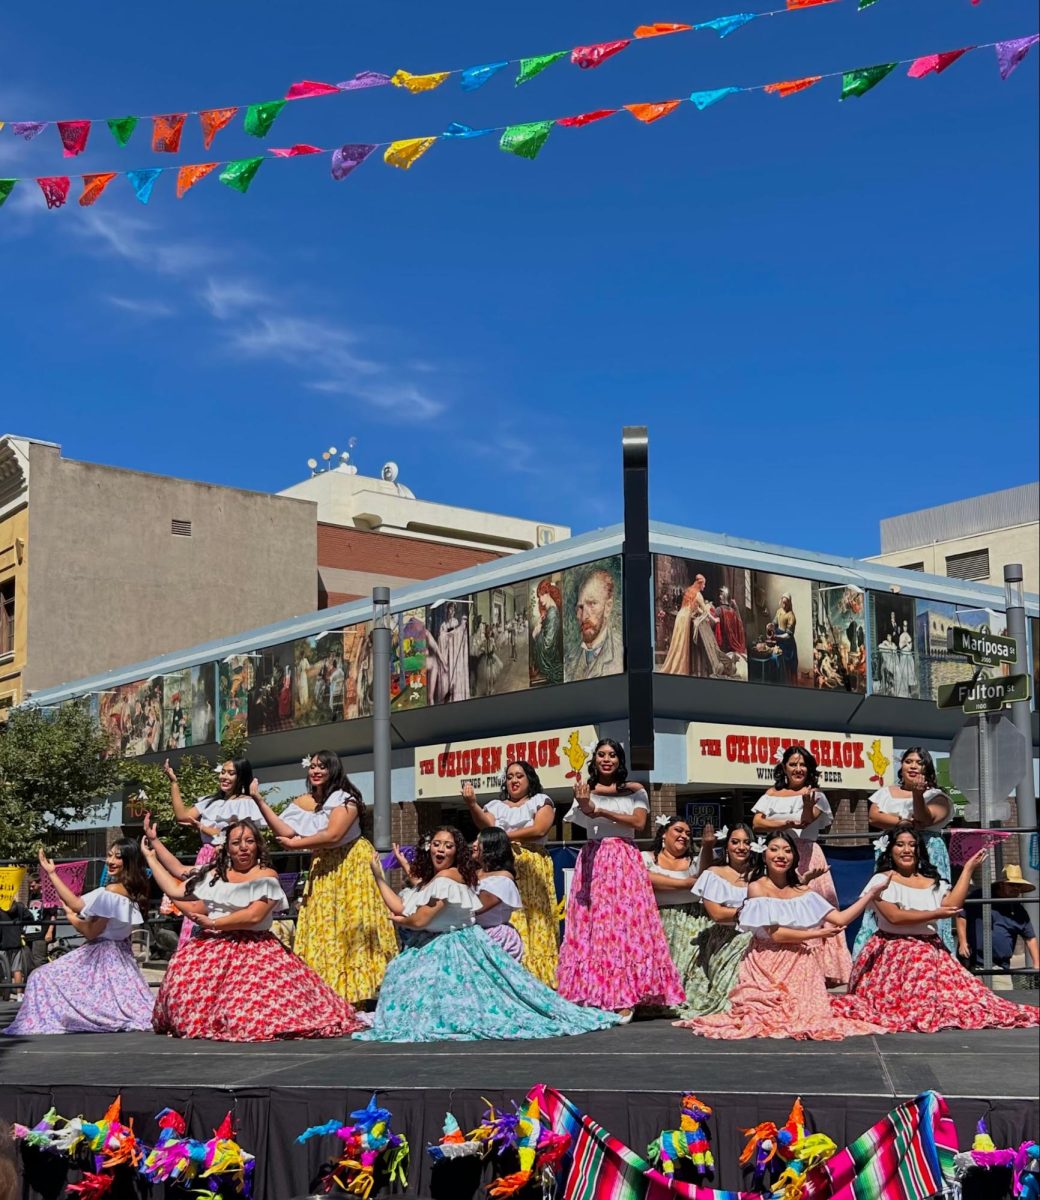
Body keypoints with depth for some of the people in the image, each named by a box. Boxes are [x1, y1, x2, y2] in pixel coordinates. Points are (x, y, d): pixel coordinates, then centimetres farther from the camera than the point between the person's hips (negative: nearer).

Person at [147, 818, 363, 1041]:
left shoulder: (266, 876, 0)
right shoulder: (213, 873, 15)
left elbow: (253, 915, -12)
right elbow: (175, 890, 17)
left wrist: (212, 923, -10)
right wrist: (151, 856, 19)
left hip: (252, 950, -5)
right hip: (209, 948, 5)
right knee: (184, 979, -20)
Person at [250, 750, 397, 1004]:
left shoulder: (346, 798, -12)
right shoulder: (302, 802, 6)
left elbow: (332, 835, -22)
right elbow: (285, 832, -8)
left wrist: (294, 845, -13)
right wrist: (260, 801, -13)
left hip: (352, 865, -5)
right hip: (323, 868, 6)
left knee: (351, 925, -8)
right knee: (323, 929, -1)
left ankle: (356, 991, -4)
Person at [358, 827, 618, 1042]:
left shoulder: (447, 878, -20)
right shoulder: (428, 879, 11)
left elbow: (419, 920, -21)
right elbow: (401, 908, 7)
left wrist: (400, 921, 0)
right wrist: (379, 877, 9)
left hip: (455, 948, -10)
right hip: (434, 947, 10)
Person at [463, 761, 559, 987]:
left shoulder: (541, 801, 11)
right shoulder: (495, 805, 19)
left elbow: (539, 830, -5)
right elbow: (486, 825, -1)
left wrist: (505, 836, -3)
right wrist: (472, 804, -18)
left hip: (532, 870, -2)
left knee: (533, 920, -10)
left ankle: (536, 975, -11)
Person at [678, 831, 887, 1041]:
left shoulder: (803, 892, 8)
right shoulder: (757, 888, -6)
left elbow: (840, 920, 5)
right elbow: (775, 934, -12)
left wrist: (871, 892, 1)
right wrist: (818, 933, -10)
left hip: (801, 966, 4)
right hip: (767, 967, -4)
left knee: (808, 1019, -13)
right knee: (764, 1019, -17)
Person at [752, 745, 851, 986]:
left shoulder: (815, 794, 8)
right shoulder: (772, 794, 15)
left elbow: (807, 819, -11)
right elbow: (757, 823, 4)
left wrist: (807, 802, -33)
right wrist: (788, 824, -9)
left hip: (805, 857, -2)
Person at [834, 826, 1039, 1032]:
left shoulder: (932, 882, 14)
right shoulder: (882, 880, -2)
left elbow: (950, 906, -5)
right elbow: (894, 916, -14)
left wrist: (968, 869, -1)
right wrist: (934, 914, -12)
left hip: (930, 952, 5)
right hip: (894, 953, -5)